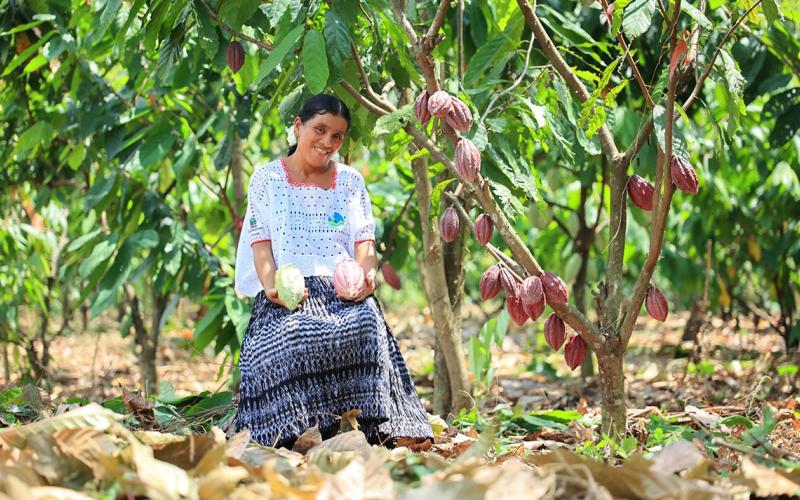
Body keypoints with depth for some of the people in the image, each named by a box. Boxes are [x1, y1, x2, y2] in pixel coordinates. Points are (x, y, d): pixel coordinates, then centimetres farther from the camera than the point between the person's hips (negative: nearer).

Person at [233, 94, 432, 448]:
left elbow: (364, 239, 13)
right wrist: (272, 284, -15)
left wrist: (365, 275, -10)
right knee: (293, 336, -37)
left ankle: (371, 428, -35)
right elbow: (260, 241, 5)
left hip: (344, 290, 1)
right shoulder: (267, 178, 15)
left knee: (366, 327, -34)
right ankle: (295, 430, -36)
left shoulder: (351, 181, 22)